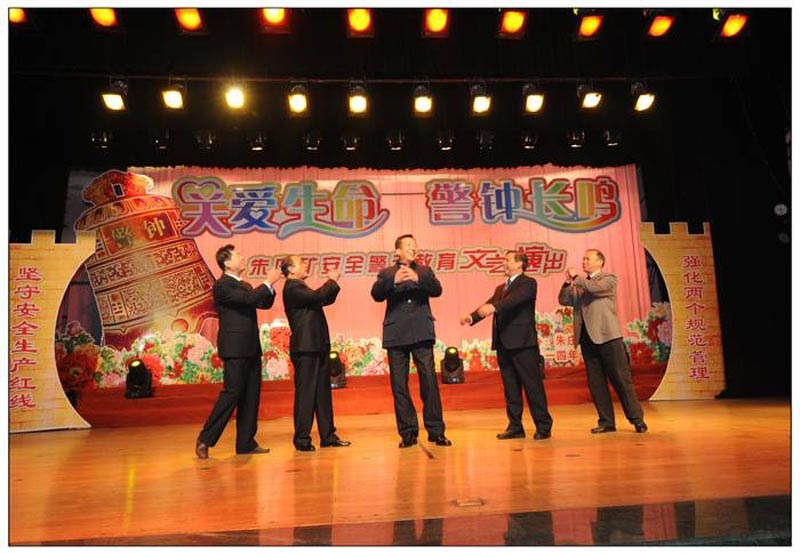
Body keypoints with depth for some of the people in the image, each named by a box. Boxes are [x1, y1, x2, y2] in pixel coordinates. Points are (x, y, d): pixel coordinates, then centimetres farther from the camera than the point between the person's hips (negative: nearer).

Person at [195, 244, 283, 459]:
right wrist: (268, 282, -14)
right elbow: (248, 299, -24)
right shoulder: (222, 285, -10)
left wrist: (270, 285, 1)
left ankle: (246, 442, 16)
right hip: (235, 349, -9)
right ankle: (205, 440, 3)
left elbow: (264, 304, 15)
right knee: (231, 393, -8)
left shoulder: (244, 285, 18)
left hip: (251, 349, 9)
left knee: (251, 396, 9)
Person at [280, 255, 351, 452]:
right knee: (305, 393, -5)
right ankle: (302, 439, 3)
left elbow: (325, 299, 24)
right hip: (305, 348, -10)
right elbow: (317, 297, -24)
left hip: (317, 347, 10)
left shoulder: (300, 288, 21)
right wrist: (332, 281, -9)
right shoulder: (292, 288, -11)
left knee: (323, 392, 11)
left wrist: (333, 283, 9)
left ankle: (328, 435, 18)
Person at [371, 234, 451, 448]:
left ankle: (436, 430, 5)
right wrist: (394, 281, -23)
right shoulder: (386, 273, 12)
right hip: (396, 336, 0)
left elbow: (437, 290, -2)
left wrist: (418, 279, -20)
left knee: (429, 381, -4)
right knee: (399, 386, 2)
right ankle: (408, 432, 11)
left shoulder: (424, 271, 15)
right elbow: (376, 294, -6)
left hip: (421, 334, 0)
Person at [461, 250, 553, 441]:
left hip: (522, 343, -7)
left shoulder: (528, 283, -2)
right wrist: (472, 317, -13)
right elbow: (487, 306, 6)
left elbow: (516, 299, -22)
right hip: (504, 344, 7)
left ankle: (543, 426, 8)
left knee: (533, 386, -1)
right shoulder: (500, 288, 21)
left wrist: (494, 307, -39)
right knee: (510, 388, 10)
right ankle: (515, 427, 18)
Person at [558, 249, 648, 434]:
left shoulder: (609, 279, 3)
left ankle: (637, 419, 8)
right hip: (587, 337, 5)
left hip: (607, 335, -5)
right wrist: (568, 282, -4)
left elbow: (595, 288, -16)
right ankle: (606, 421, 14)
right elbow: (563, 300, 9)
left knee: (621, 379, -2)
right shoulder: (579, 285, 19)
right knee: (595, 382, 6)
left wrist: (576, 277, -4)